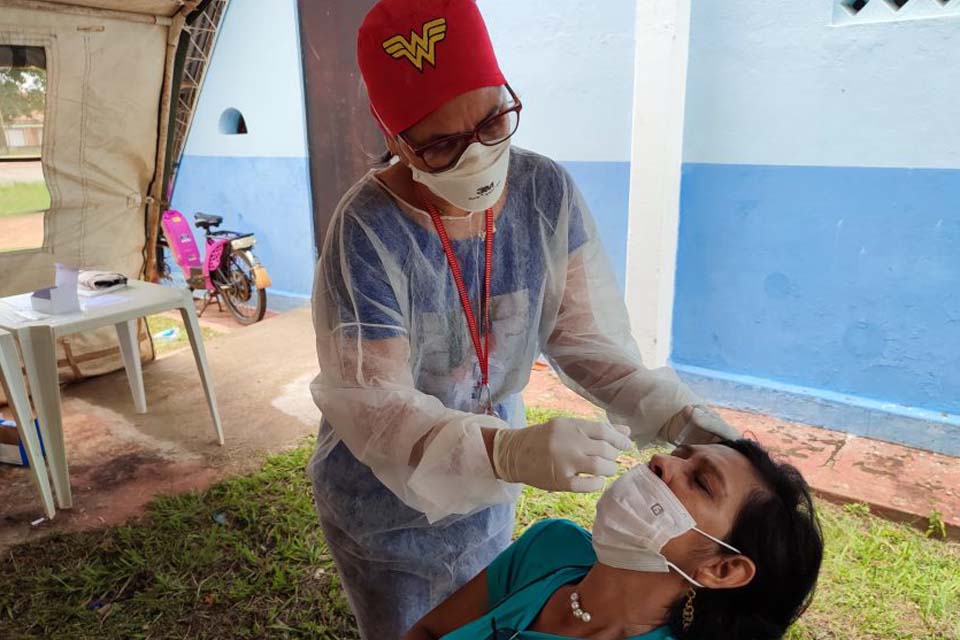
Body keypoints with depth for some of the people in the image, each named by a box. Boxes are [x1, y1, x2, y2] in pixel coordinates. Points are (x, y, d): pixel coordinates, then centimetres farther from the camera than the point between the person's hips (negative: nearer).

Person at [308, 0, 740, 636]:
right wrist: (509, 452, -48)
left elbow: (588, 334, -10)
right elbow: (371, 407, -32)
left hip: (489, 487, 4)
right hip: (386, 498, -3)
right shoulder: (369, 232, -29)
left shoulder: (547, 191, -16)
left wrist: (675, 412, -25)